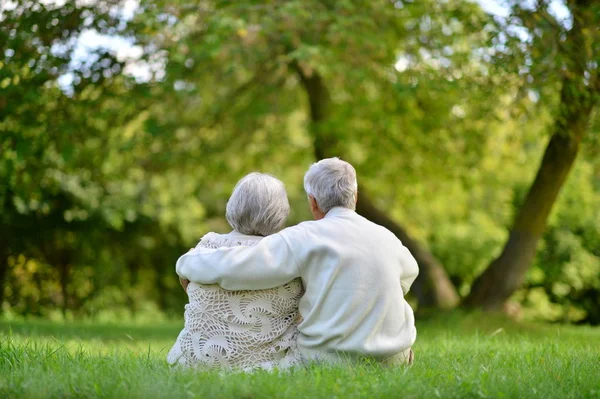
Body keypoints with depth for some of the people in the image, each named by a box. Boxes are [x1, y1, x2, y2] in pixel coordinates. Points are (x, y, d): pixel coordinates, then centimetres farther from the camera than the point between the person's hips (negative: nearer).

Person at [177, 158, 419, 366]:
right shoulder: (387, 238, 2)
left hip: (332, 359, -3)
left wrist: (187, 264, 1)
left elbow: (230, 266, -18)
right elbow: (409, 271, 27)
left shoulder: (305, 238, -12)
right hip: (393, 359, 3)